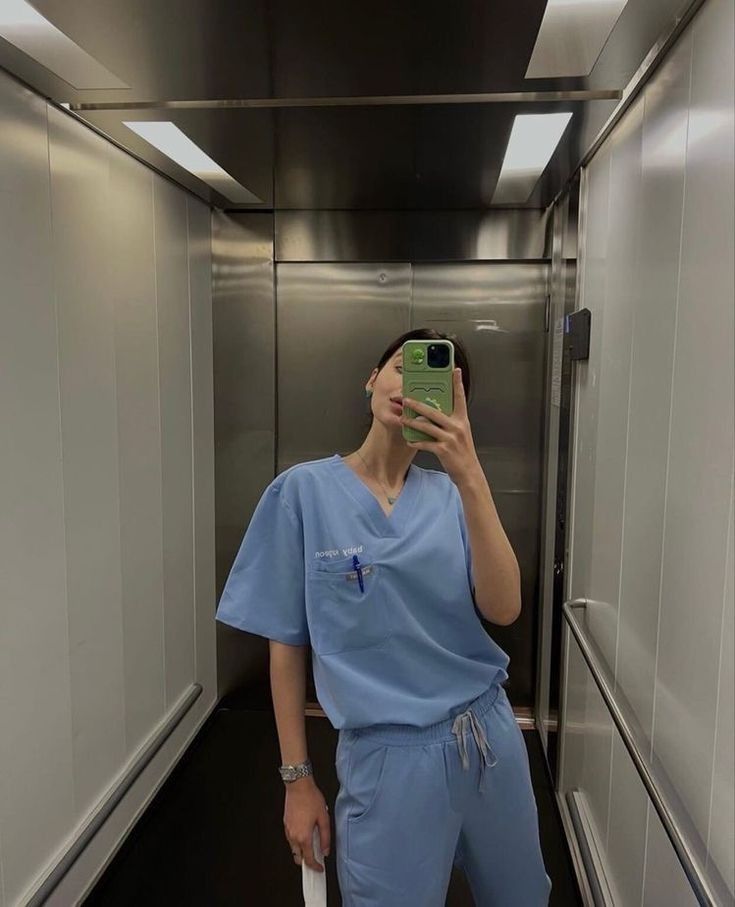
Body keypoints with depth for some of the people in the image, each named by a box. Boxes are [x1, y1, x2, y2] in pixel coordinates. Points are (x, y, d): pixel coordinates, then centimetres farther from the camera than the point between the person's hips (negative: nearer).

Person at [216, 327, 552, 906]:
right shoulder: (305, 491, -9)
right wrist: (298, 777, -1)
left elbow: (503, 610, -16)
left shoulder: (450, 495, -1)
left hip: (490, 738, 4)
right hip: (389, 754, -3)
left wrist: (471, 478, -26)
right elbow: (288, 644, -4)